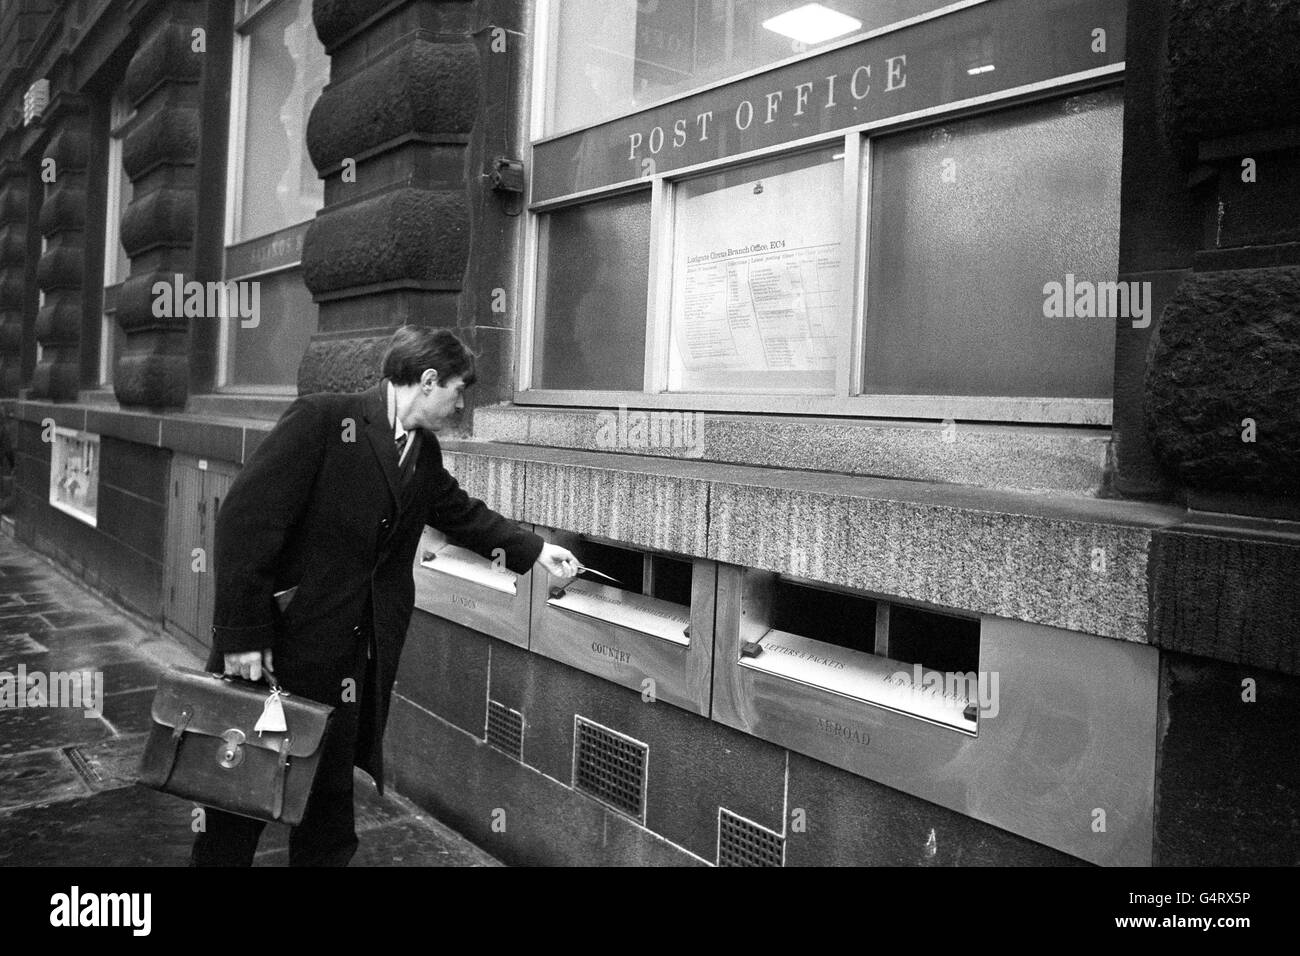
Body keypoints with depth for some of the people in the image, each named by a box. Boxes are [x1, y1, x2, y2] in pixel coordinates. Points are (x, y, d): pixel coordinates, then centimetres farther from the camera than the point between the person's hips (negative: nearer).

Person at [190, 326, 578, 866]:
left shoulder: (424, 453, 8)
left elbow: (460, 511, 25)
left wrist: (533, 551, 24)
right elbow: (245, 517, -19)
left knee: (330, 803, 15)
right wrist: (243, 635, -20)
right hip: (271, 646, -6)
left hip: (347, 658, 6)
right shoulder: (322, 419, -16)